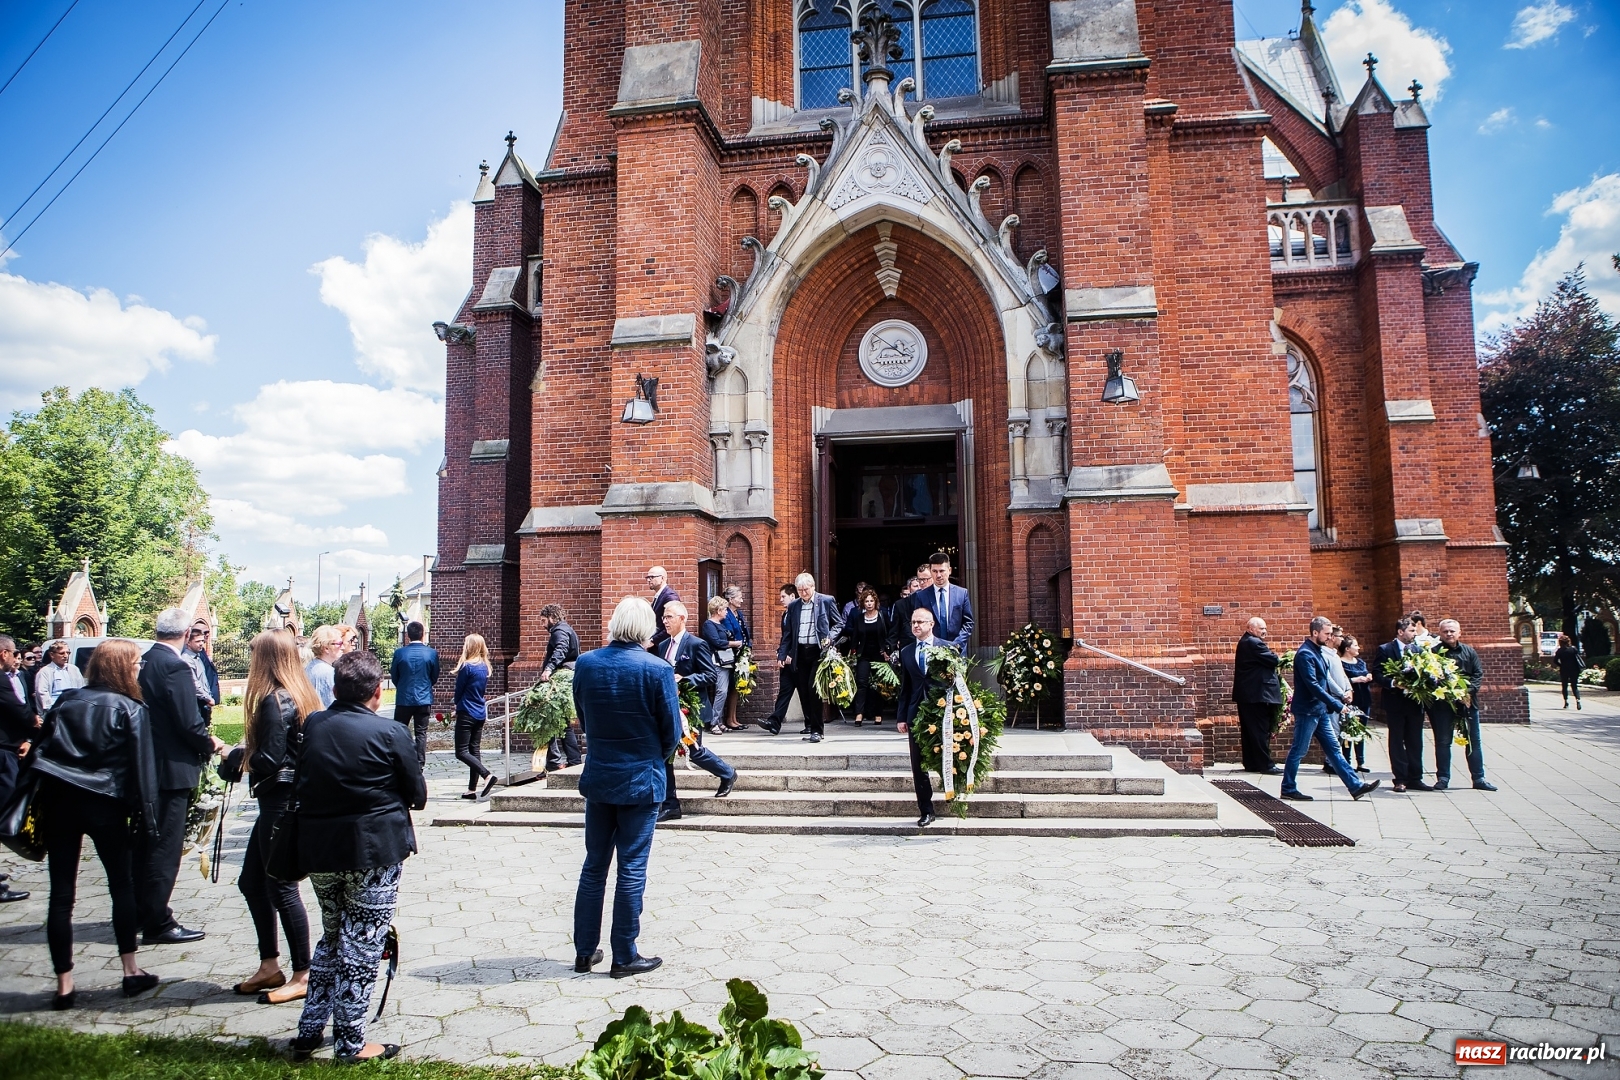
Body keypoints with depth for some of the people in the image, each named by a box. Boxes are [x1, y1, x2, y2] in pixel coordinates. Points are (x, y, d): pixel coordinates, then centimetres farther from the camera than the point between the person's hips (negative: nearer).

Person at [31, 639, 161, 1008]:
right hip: (103, 805, -4)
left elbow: (41, 752, 9)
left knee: (61, 893, 6)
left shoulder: (66, 701, 9)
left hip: (58, 801, 4)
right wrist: (147, 815, -3)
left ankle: (64, 984, 10)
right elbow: (142, 767, -7)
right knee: (122, 886, 11)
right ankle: (131, 971, 16)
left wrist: (41, 802, 12)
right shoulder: (131, 710, -4)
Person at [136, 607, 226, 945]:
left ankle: (143, 911, 32)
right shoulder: (176, 667, -19)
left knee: (146, 841, 19)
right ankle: (157, 923, 6)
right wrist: (210, 744, -2)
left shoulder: (143, 663, 5)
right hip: (170, 768, -9)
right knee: (166, 846, 0)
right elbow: (189, 724, -21)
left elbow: (148, 713, 13)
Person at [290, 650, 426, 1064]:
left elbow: (299, 787, 7)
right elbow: (417, 795, -6)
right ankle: (350, 1043, 13)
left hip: (318, 851, 5)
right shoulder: (390, 734, -13)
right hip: (374, 852, -5)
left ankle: (309, 1031, 28)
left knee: (331, 938, 22)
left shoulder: (311, 726, 1)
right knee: (361, 948, 6)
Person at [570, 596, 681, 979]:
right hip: (641, 780, -4)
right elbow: (672, 733, -9)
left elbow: (583, 719, 7)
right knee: (631, 869, 6)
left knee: (594, 865, 15)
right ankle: (624, 957, 14)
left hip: (598, 777, 4)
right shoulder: (656, 669, -16)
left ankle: (585, 951, 24)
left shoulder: (585, 663, -4)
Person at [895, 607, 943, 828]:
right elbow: (904, 687, 12)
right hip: (916, 715, 3)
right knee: (918, 766, 3)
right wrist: (902, 717, 7)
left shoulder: (948, 648, 1)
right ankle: (926, 811, 11)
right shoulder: (906, 652, 12)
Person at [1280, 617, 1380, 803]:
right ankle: (1288, 789, 7)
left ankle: (1356, 786, 13)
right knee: (1298, 751, -1)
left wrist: (1337, 699, 12)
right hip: (1307, 710, -9)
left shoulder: (1317, 651, 12)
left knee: (1333, 749, 10)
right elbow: (1312, 685, -24)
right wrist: (1336, 704, -22)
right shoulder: (1305, 654, -18)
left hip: (1320, 711, 9)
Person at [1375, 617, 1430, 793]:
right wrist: (1392, 683, -22)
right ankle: (1400, 779, 8)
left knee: (1415, 741, 8)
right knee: (1397, 741, 3)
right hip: (1395, 701, -4)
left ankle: (1415, 778, 16)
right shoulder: (1385, 650, -3)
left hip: (1415, 701, 4)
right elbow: (1377, 673, -7)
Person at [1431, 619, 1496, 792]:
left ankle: (1478, 778, 19)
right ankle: (1443, 778, 12)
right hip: (1443, 704, -3)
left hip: (1468, 703, 3)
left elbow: (1479, 674, 3)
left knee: (1474, 741, 10)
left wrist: (1470, 691, -12)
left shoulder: (1469, 651, 6)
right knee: (1443, 742, 5)